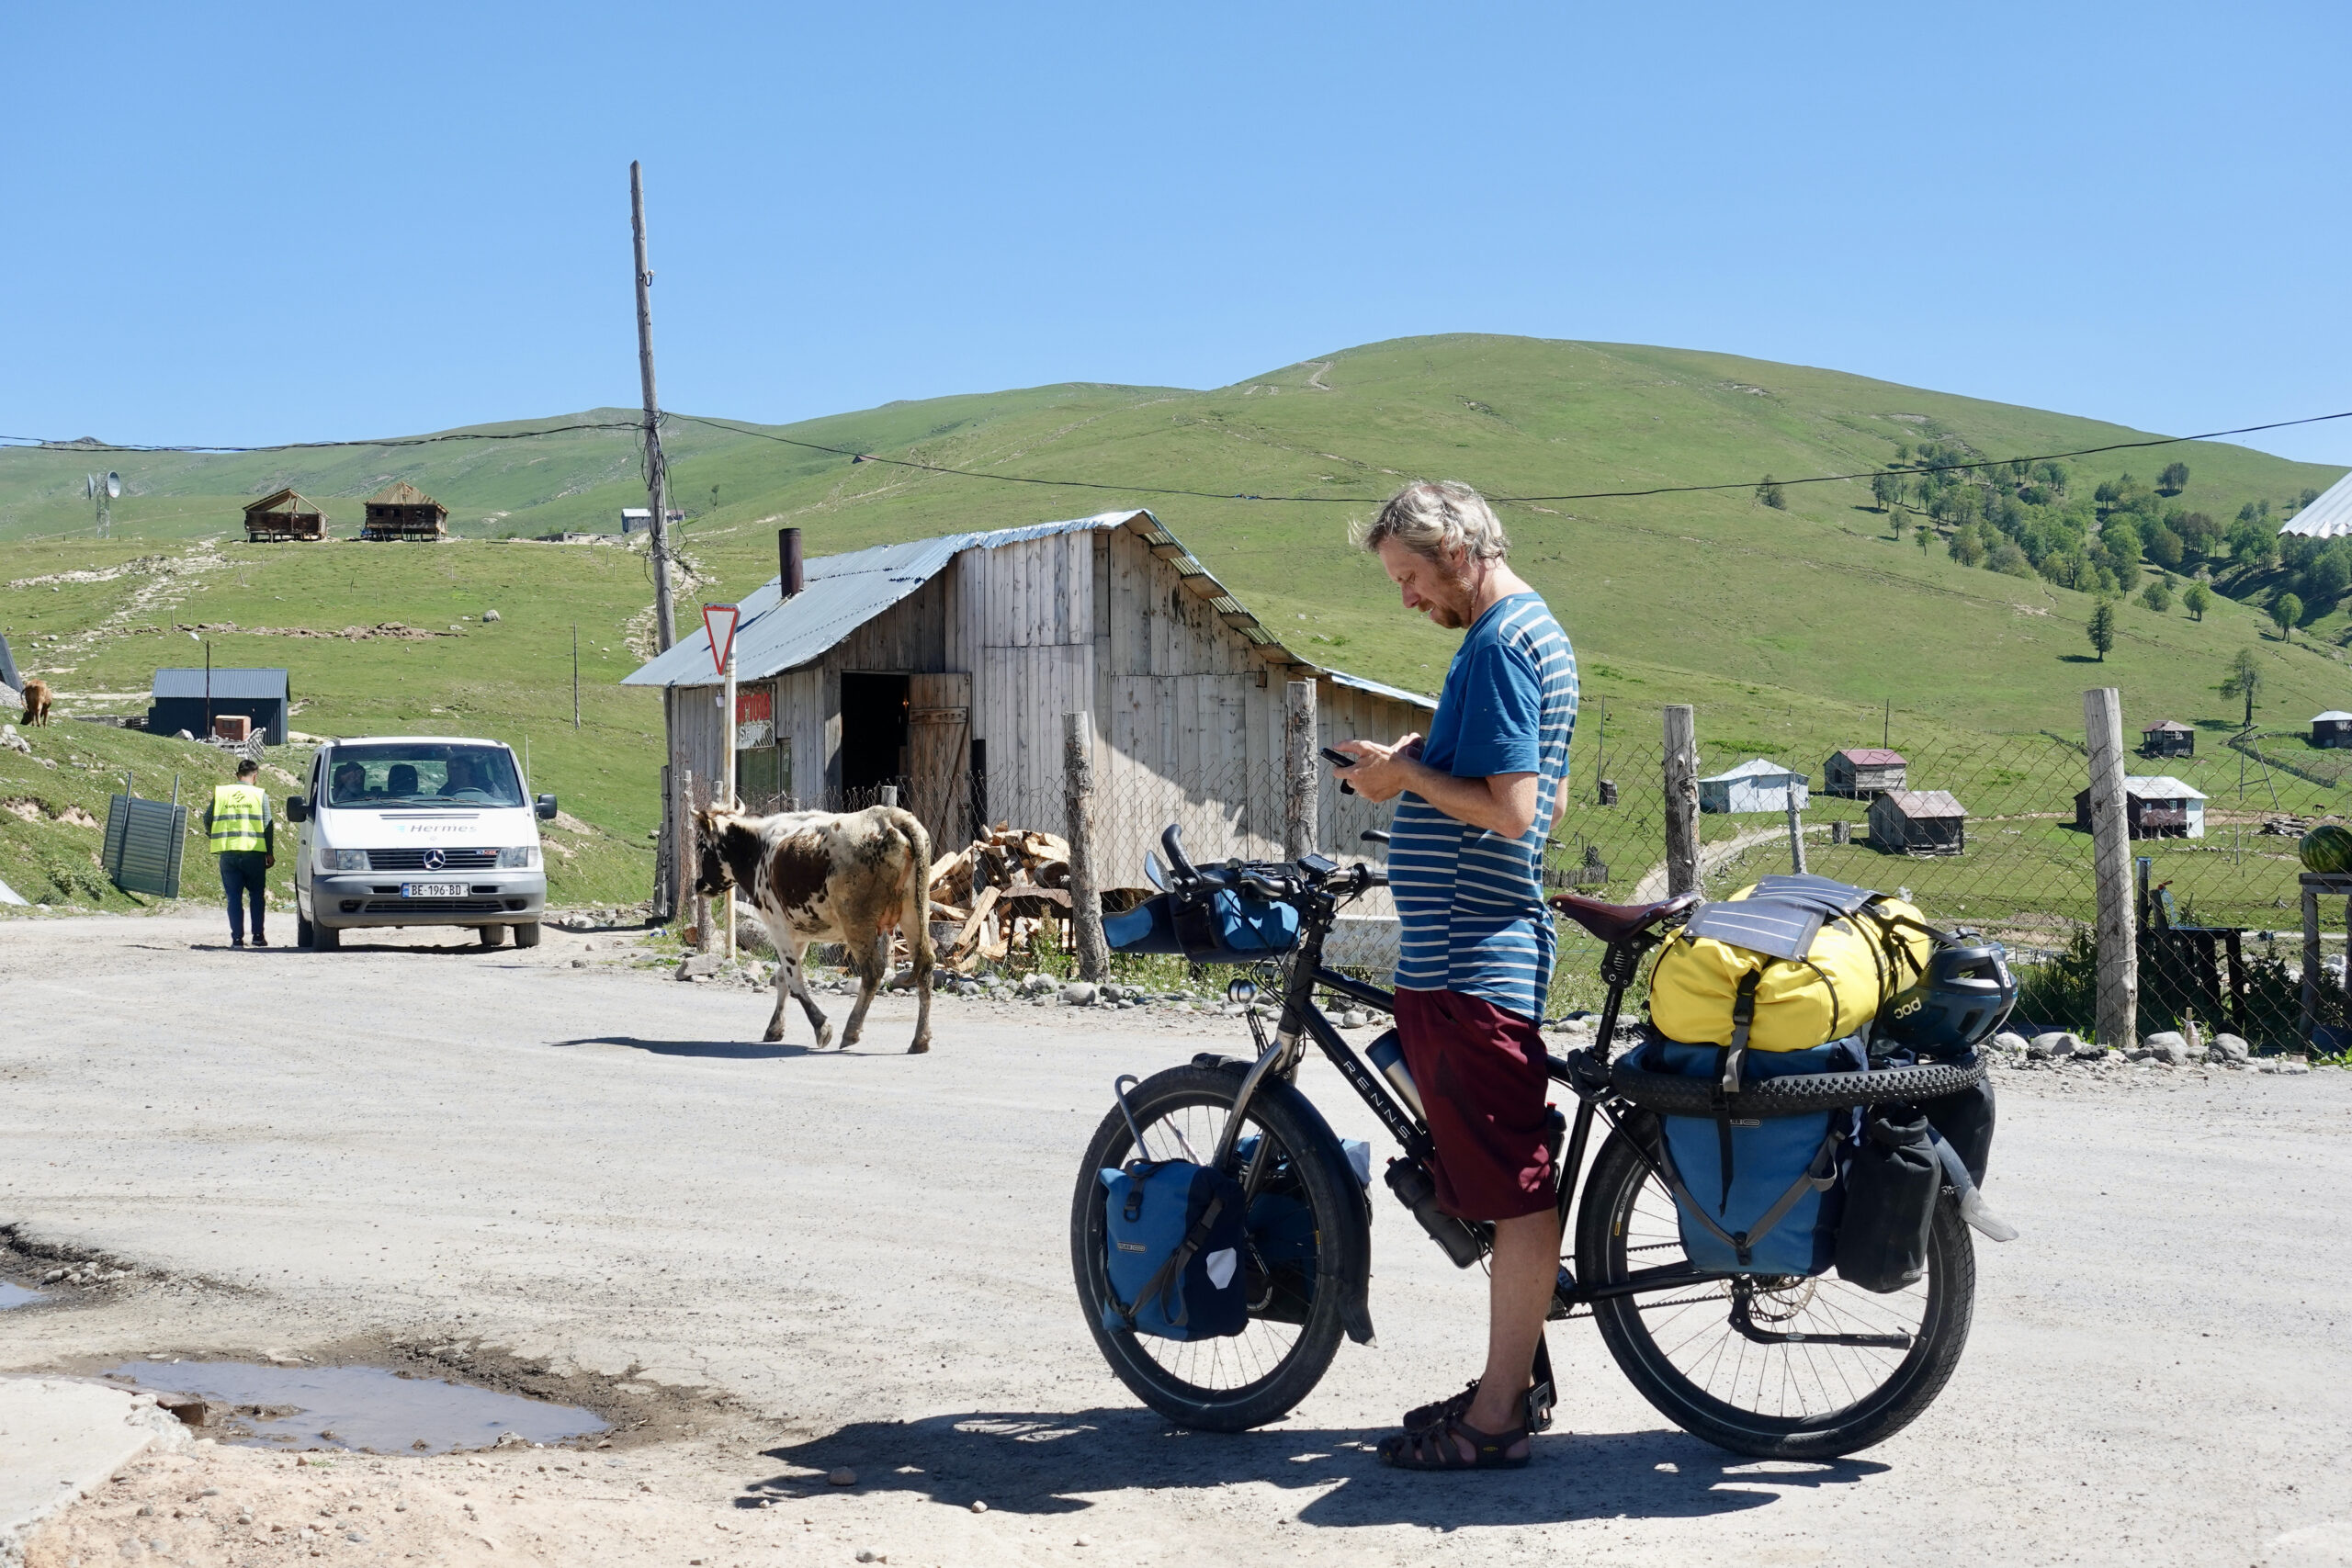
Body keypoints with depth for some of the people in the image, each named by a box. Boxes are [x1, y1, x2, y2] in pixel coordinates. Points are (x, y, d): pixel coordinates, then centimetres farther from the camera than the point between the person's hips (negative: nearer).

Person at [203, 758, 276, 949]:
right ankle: (258, 935, 7)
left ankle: (237, 938, 0)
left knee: (233, 896, 5)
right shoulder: (260, 795, 1)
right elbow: (268, 826, 0)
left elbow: (207, 818, 8)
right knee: (256, 894, 12)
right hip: (254, 852, -1)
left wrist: (212, 837, 27)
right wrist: (270, 853, 7)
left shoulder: (221, 793, 6)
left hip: (228, 853, 1)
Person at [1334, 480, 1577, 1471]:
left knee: (1515, 1189, -6)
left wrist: (1404, 773, -11)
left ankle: (1496, 1420, -2)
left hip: (1470, 961, -11)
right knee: (1511, 1182, 16)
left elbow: (1507, 809, -22)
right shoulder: (1532, 630, 18)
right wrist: (1410, 764, 11)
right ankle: (1509, 1382, 25)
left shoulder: (1500, 646, -15)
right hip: (1470, 951, 11)